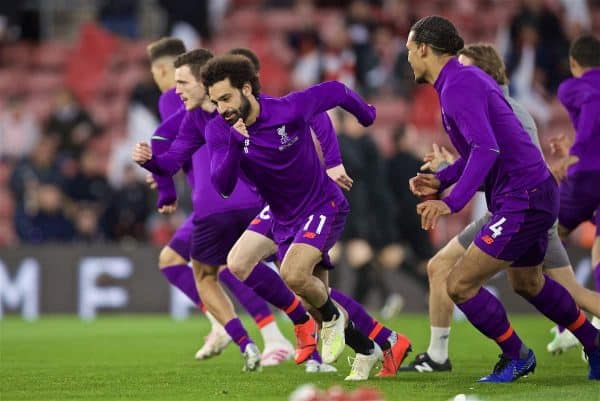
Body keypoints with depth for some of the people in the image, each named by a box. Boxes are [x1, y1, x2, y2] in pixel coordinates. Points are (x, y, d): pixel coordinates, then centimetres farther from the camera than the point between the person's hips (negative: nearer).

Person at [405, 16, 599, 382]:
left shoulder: (457, 86, -18)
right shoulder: (468, 77, 14)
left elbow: (486, 149, -31)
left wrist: (452, 203, -37)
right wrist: (441, 180, 13)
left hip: (522, 200, -11)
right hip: (537, 191, 11)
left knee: (460, 285, -9)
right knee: (528, 283, 30)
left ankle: (517, 356, 8)